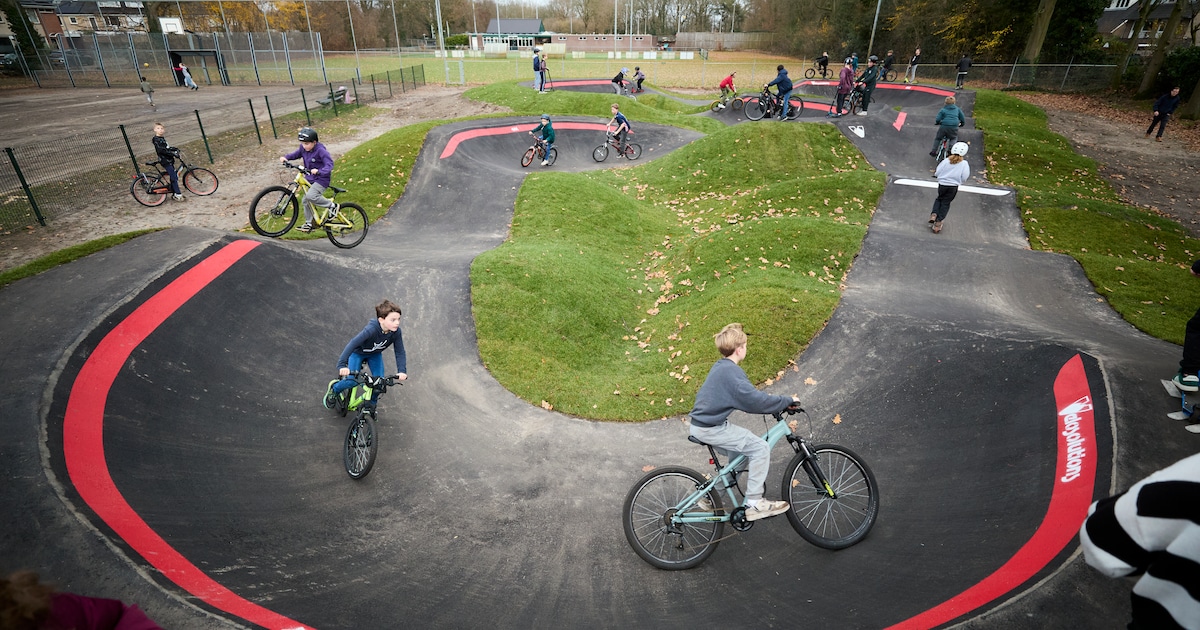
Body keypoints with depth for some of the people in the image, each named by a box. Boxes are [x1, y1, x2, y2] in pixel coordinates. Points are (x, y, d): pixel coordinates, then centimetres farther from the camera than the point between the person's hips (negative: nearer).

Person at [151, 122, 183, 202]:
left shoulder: (162, 138, 16)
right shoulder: (156, 139, -11)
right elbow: (162, 150, -22)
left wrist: (175, 149, 12)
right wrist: (173, 153, -26)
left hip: (169, 160, 9)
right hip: (165, 161, -9)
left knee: (174, 176, 11)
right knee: (174, 177, -12)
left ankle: (174, 193, 18)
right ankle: (178, 194, -10)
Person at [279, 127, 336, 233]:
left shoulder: (321, 150, -20)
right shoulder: (303, 148, 1)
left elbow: (329, 165, -27)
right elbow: (296, 154, 21)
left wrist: (318, 171, -42)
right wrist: (286, 157, 3)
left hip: (321, 178, -8)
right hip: (310, 178, 8)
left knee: (310, 196, -28)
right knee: (306, 201, 12)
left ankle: (332, 206, -10)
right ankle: (308, 224, 25)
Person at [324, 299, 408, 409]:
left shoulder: (396, 332, -28)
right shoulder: (371, 329, -42)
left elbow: (400, 352, -22)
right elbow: (352, 344, -45)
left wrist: (402, 371, -34)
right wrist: (342, 365, -52)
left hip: (375, 354, 4)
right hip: (358, 352, -4)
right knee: (352, 381, -12)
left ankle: (371, 404, 21)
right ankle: (334, 388, 22)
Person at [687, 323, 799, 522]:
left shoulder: (720, 367, 12)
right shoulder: (732, 372, -19)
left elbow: (745, 396, 22)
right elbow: (755, 401, -24)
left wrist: (777, 402, 17)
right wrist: (787, 400, -11)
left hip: (698, 423, 10)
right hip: (711, 429, -10)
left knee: (739, 453, 23)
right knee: (760, 448, -6)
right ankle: (754, 504, 1)